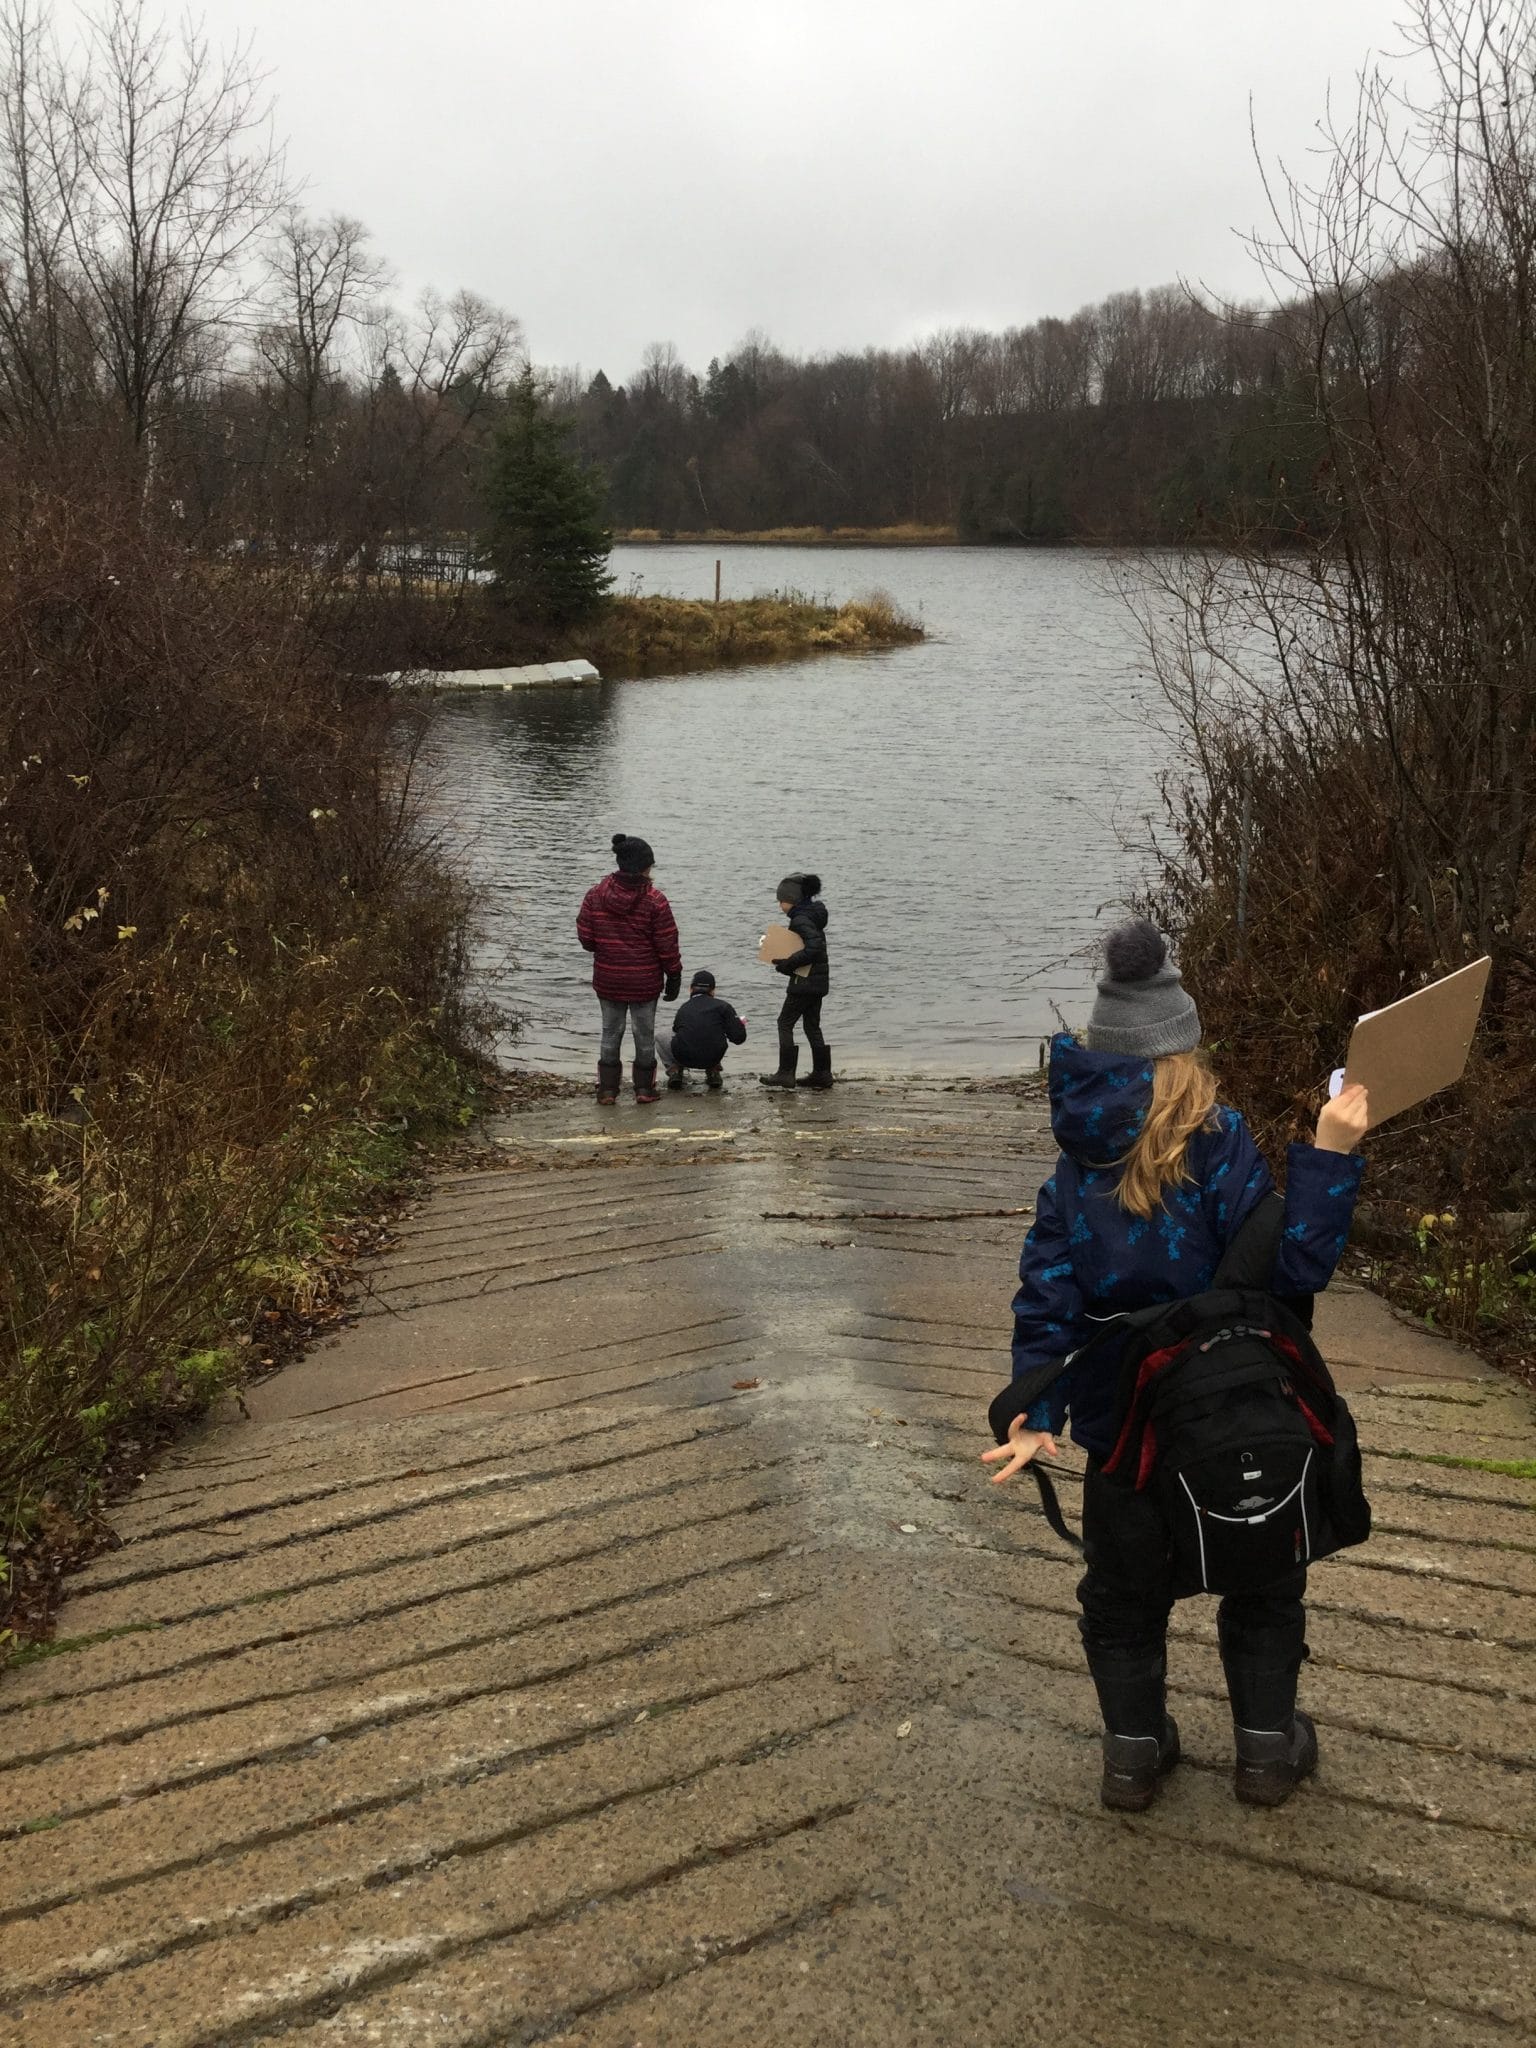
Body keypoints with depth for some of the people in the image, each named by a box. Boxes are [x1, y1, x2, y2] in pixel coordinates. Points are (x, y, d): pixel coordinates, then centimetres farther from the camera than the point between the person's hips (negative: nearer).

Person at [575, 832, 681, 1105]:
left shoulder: (595, 896, -6)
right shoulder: (655, 901, -14)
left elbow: (585, 937, -1)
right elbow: (667, 945, -9)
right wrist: (674, 976, 3)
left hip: (607, 979, 2)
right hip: (645, 981, -2)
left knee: (611, 1032, 14)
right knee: (644, 1034, 12)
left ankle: (607, 1089, 14)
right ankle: (644, 1088, 19)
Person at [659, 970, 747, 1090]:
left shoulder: (683, 1009, 13)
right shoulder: (722, 1006, 3)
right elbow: (739, 1038, -4)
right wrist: (741, 1026, 20)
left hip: (684, 1058, 0)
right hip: (713, 1058, 0)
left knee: (659, 1036, 28)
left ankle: (674, 1071, 8)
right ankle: (713, 1072, 20)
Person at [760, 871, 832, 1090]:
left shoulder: (801, 919, -18)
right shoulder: (813, 915, 12)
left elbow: (814, 947, -28)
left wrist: (788, 963, -22)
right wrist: (786, 959, 7)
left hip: (805, 982, -10)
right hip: (818, 980, 10)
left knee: (785, 1023, -1)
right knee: (812, 1025, 15)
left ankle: (785, 1074, -1)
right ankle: (822, 1074, 17)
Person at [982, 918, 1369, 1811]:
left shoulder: (1075, 1165, -6)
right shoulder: (1220, 1147, -20)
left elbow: (1047, 1294, -11)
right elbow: (1292, 1270, -23)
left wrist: (1037, 1412, -13)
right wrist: (1329, 1158, -24)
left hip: (1119, 1426, 3)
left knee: (1124, 1589, 21)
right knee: (1262, 1578, 21)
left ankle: (1135, 1751, 27)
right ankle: (1268, 1746, 29)